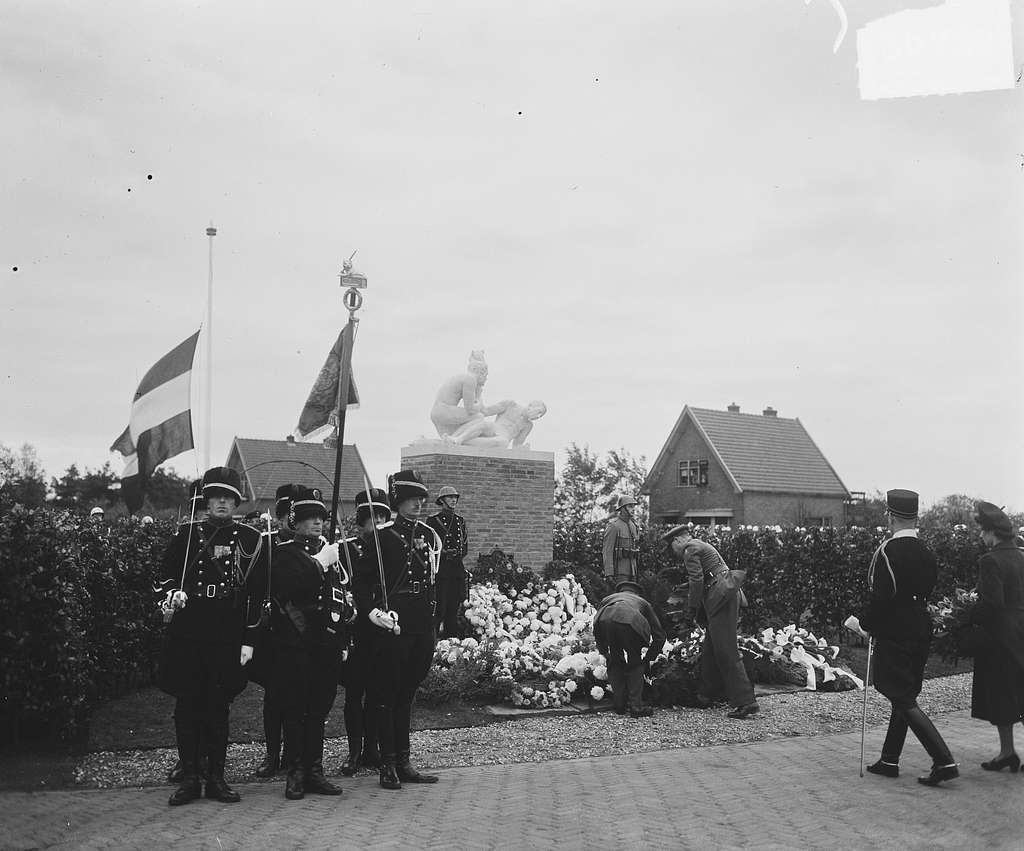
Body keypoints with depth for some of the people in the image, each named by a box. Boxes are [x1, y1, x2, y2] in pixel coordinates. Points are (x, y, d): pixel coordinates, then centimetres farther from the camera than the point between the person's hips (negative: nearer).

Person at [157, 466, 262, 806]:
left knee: (218, 705, 5)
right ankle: (189, 777, 13)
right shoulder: (186, 533, 9)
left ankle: (216, 777, 15)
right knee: (187, 704, 3)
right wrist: (172, 594, -11)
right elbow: (167, 573, 10)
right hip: (187, 630, 1)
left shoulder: (250, 538, 6)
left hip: (227, 634, -1)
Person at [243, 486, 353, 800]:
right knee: (295, 709, -1)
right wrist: (319, 564, -20)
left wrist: (344, 641, 16)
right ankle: (295, 774, 7)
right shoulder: (282, 552, 0)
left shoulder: (332, 551, 16)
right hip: (293, 643, -4)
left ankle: (314, 771, 16)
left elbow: (343, 596, 20)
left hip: (326, 644, 5)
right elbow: (287, 587, -18)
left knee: (318, 709, 8)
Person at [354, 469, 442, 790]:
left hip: (422, 626, 6)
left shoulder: (429, 535, 11)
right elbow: (361, 579, -8)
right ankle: (388, 765, 9)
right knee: (387, 694, 2)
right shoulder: (384, 538, -5)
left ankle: (403, 763, 20)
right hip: (393, 624, -5)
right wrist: (371, 611, -21)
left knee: (406, 694, 13)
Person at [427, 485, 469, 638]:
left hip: (458, 569, 5)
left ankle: (452, 638, 12)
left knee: (454, 607, 6)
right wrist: (442, 552, -13)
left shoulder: (460, 520, 16)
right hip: (440, 569, -5)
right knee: (439, 607, -9)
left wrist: (458, 553, 3)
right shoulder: (433, 521, 0)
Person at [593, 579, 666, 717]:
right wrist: (648, 658, 46)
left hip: (605, 621, 2)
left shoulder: (607, 599, 43)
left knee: (614, 663, 25)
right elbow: (659, 635, 37)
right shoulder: (642, 602, 40)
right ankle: (636, 706, 17)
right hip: (629, 622, -1)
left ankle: (619, 706, 27)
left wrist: (605, 653, 50)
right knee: (635, 663, 22)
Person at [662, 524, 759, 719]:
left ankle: (746, 702, -13)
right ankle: (706, 696, 25)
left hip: (721, 596, -10)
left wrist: (691, 613, -7)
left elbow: (697, 581, -11)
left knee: (727, 652, -11)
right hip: (726, 595, 10)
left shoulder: (690, 548, -2)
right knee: (709, 650, 16)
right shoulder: (702, 546, 27)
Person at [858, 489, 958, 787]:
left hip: (894, 636, -8)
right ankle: (890, 759, 24)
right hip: (920, 633, 8)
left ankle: (944, 761, -8)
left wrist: (864, 623, -6)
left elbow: (882, 597, -22)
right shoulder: (926, 553, 7)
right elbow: (927, 592, 12)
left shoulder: (888, 550, -17)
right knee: (904, 696, 15)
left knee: (905, 701, -3)